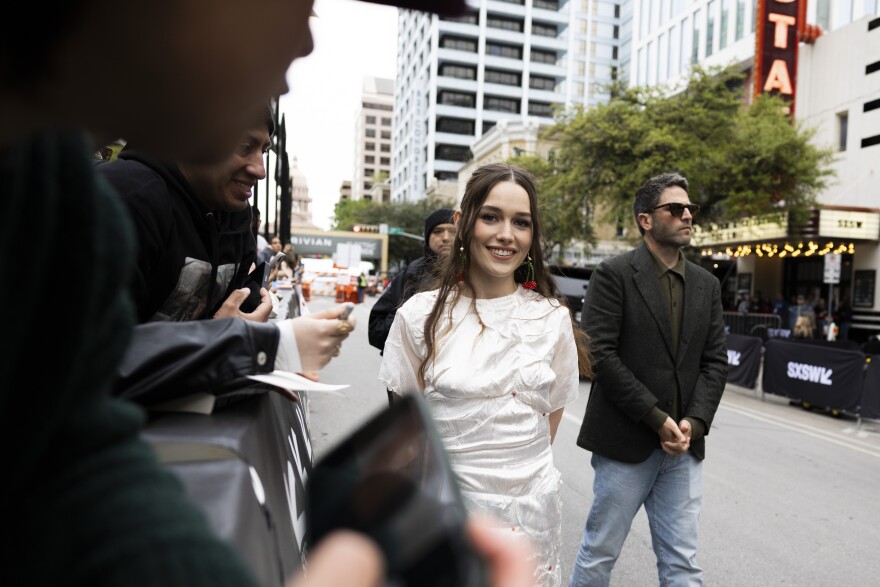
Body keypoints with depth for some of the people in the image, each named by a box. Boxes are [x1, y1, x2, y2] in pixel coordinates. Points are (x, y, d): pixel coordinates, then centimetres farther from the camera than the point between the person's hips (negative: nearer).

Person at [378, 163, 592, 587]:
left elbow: (552, 413, 8)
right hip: (448, 505, -1)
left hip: (531, 510, 2)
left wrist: (519, 467, 5)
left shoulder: (553, 318, -3)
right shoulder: (421, 315, -8)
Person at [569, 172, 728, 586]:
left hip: (684, 445, 5)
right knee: (599, 553, 9)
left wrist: (694, 421, -7)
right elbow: (600, 355, -14)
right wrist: (657, 419, -14)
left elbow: (715, 361, 9)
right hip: (626, 442, -5)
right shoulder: (614, 274, -7)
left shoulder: (707, 284, 11)